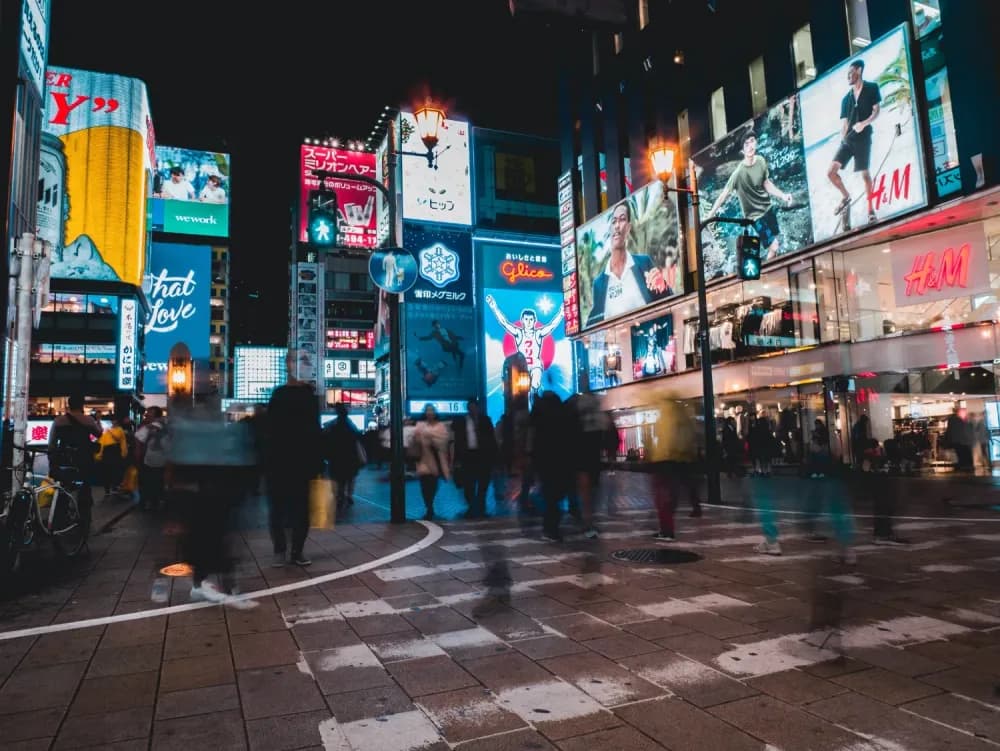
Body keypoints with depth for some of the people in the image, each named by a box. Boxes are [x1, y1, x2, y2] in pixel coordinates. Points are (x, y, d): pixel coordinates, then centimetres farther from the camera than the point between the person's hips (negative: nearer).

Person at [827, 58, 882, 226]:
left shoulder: (872, 88, 4)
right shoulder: (846, 98, 15)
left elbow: (876, 110, -2)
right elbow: (844, 122, 14)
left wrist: (864, 123, -19)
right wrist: (842, 139, 4)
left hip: (863, 138, -4)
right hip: (847, 140, 5)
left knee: (865, 173, -4)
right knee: (831, 171, -6)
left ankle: (870, 208, 8)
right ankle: (846, 197, 18)